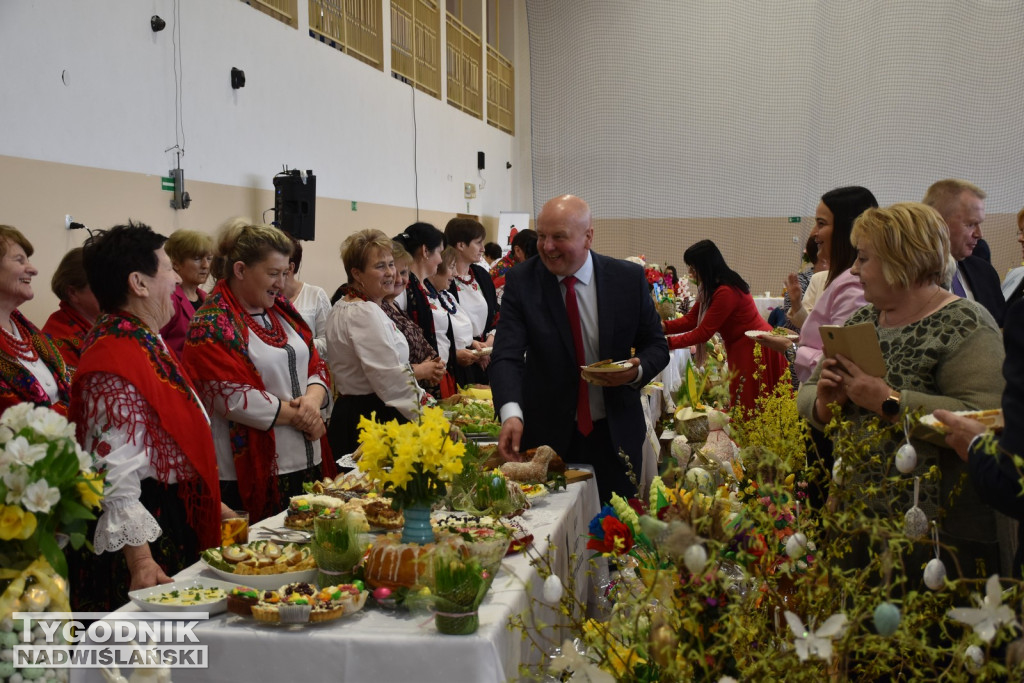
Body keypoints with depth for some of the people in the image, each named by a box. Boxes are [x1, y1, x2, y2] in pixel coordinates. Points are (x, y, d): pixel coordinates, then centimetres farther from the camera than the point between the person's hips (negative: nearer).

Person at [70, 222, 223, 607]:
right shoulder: (115, 360, -21)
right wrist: (140, 560, -29)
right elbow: (115, 474, -26)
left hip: (177, 523, 10)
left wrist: (210, 505, 23)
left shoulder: (148, 342, 11)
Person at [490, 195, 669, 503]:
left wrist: (638, 370, -18)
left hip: (615, 436, 1)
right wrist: (511, 413, -34)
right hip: (547, 434, -1)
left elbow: (656, 345, 5)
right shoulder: (521, 280, -9)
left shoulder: (628, 278, -5)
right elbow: (507, 355, -18)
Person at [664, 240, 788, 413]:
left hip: (754, 348, -10)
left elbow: (704, 332, -23)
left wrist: (667, 343, -21)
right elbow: (691, 319, 3)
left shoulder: (726, 292, -25)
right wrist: (662, 326, -10)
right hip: (742, 348, 10)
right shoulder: (709, 289, 6)